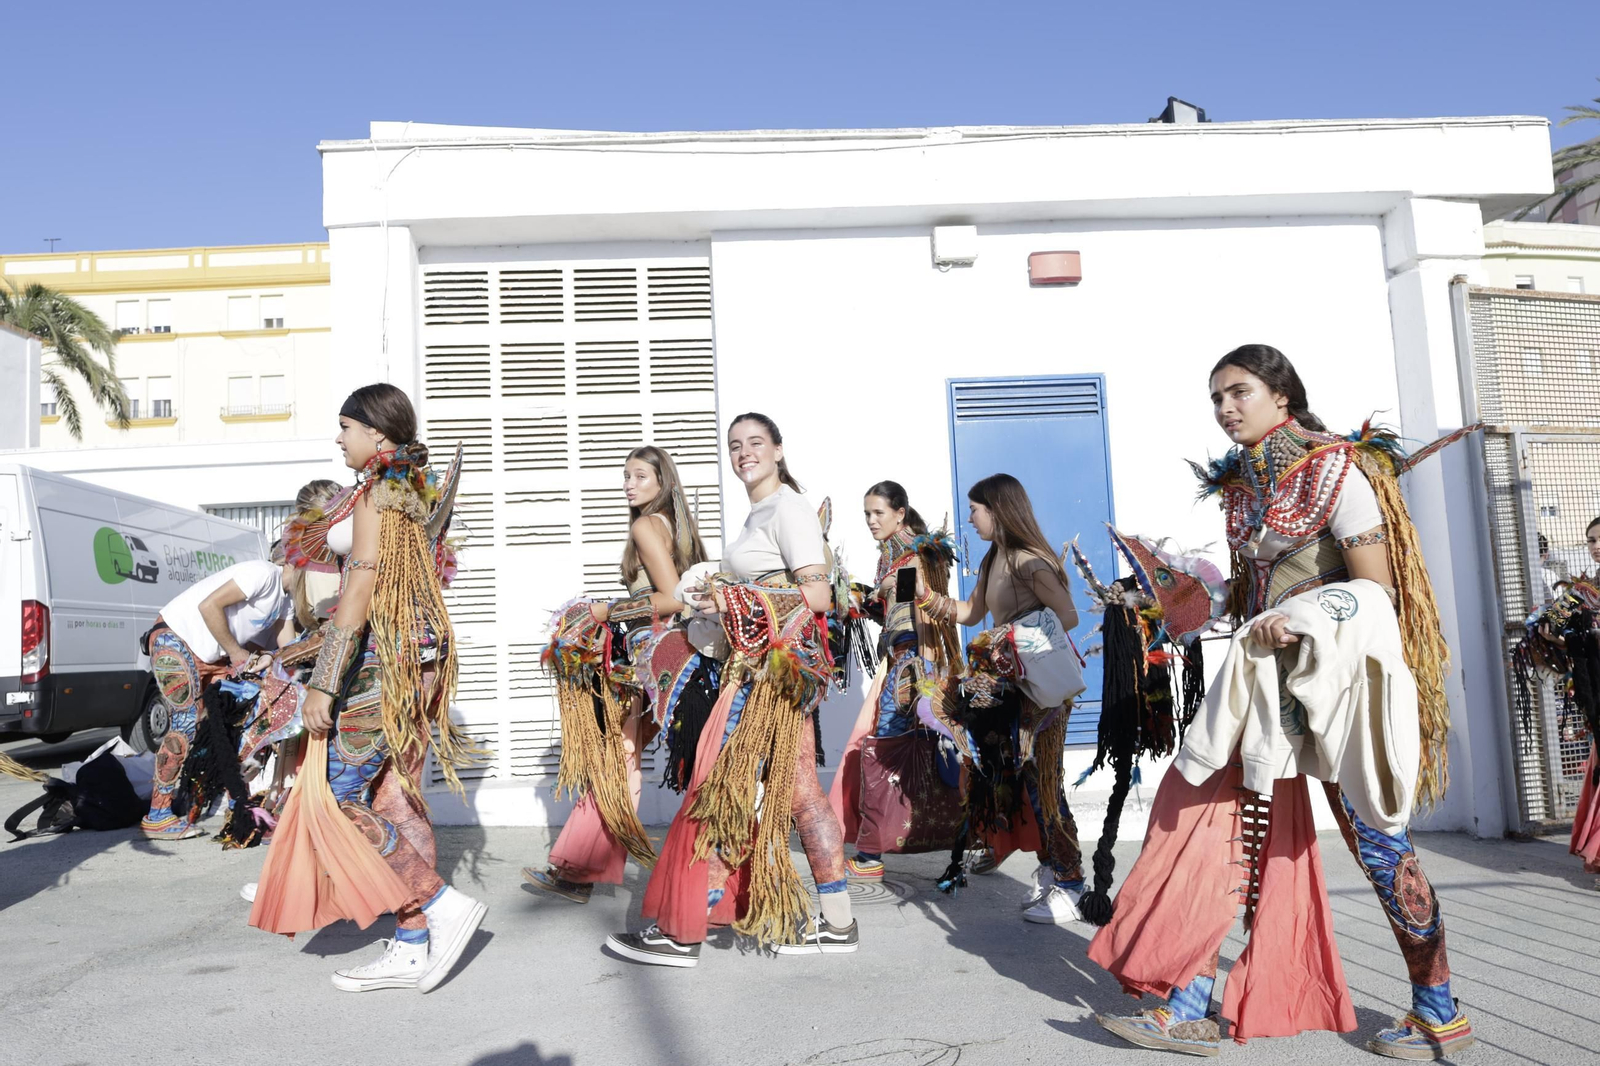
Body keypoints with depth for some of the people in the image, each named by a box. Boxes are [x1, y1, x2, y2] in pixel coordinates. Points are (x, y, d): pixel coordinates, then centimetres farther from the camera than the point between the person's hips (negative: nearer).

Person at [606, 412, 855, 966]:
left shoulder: (787, 507, -9)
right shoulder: (759, 512, 20)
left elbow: (817, 593, -17)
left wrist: (737, 601, -18)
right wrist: (721, 599, 9)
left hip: (772, 666, -10)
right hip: (765, 665, 10)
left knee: (724, 794, -6)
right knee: (799, 791, 10)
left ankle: (681, 931, 1)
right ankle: (838, 924, 16)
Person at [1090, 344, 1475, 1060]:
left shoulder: (1335, 467, -6)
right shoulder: (1240, 483, 14)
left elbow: (1377, 589, -12)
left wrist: (1299, 620, -19)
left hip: (1335, 670, -6)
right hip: (1268, 674, 7)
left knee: (1373, 838, 1)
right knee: (1233, 825, 0)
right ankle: (1189, 1008, 2)